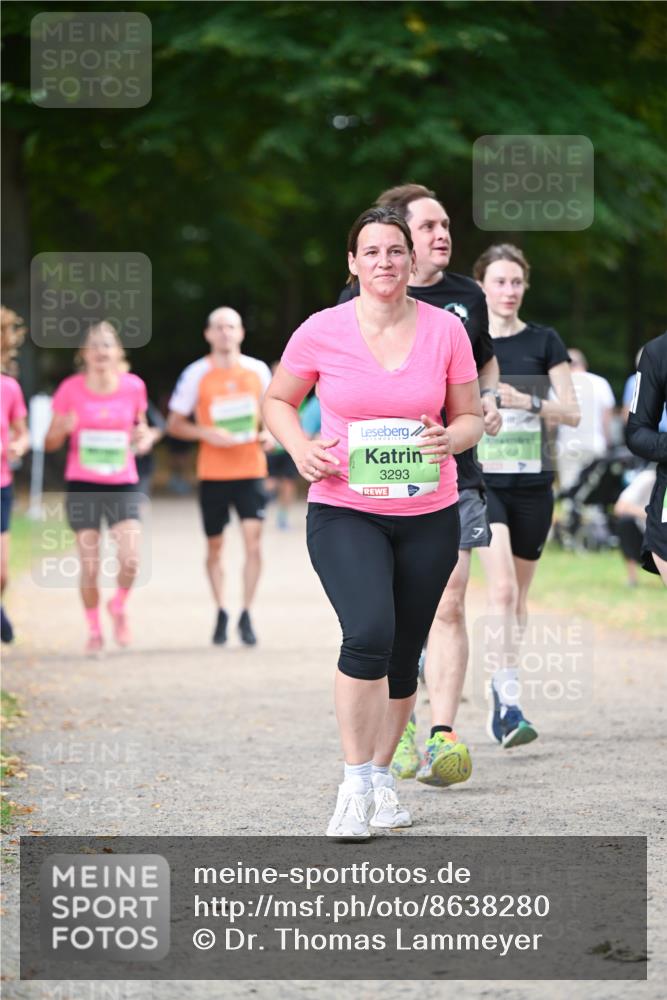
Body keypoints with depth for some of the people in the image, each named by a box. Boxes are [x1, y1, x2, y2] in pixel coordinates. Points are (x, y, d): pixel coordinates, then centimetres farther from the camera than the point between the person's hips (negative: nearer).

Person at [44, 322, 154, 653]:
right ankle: (94, 629, 21)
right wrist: (63, 429, -20)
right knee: (89, 567, 0)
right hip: (82, 487, -1)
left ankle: (118, 607, 16)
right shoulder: (70, 390, -4)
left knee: (130, 561, -15)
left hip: (123, 485, 1)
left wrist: (144, 437, -5)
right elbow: (50, 443, 2)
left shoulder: (133, 387, 0)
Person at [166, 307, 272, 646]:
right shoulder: (196, 374, -1)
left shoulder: (258, 370, 5)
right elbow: (174, 424, 2)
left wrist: (269, 433, -2)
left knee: (253, 538, -11)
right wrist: (207, 434, -14)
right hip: (213, 472, 0)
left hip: (250, 469, 1)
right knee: (215, 545, 7)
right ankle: (221, 613, 22)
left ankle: (246, 616, -3)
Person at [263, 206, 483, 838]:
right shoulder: (322, 332, -4)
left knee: (403, 655, 10)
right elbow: (277, 400, 11)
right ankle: (355, 784, -13)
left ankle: (382, 776, 29)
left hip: (428, 514, 3)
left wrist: (452, 437, -14)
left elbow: (470, 417, 9)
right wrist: (300, 448, -9)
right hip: (344, 511, -3)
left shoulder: (446, 330, 0)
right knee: (369, 633, -23)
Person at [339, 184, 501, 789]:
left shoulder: (467, 297, 10)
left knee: (448, 607, -8)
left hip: (454, 476, 2)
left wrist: (489, 399, 7)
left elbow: (486, 359, 27)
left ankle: (443, 734, -9)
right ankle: (396, 728, 20)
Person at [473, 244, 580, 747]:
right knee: (502, 586, -18)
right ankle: (510, 703, -21)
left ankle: (502, 685, 27)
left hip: (533, 483, 2)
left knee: (519, 594, 9)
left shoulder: (544, 342, 4)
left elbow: (572, 412, -1)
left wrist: (527, 402, -15)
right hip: (482, 480, -2)